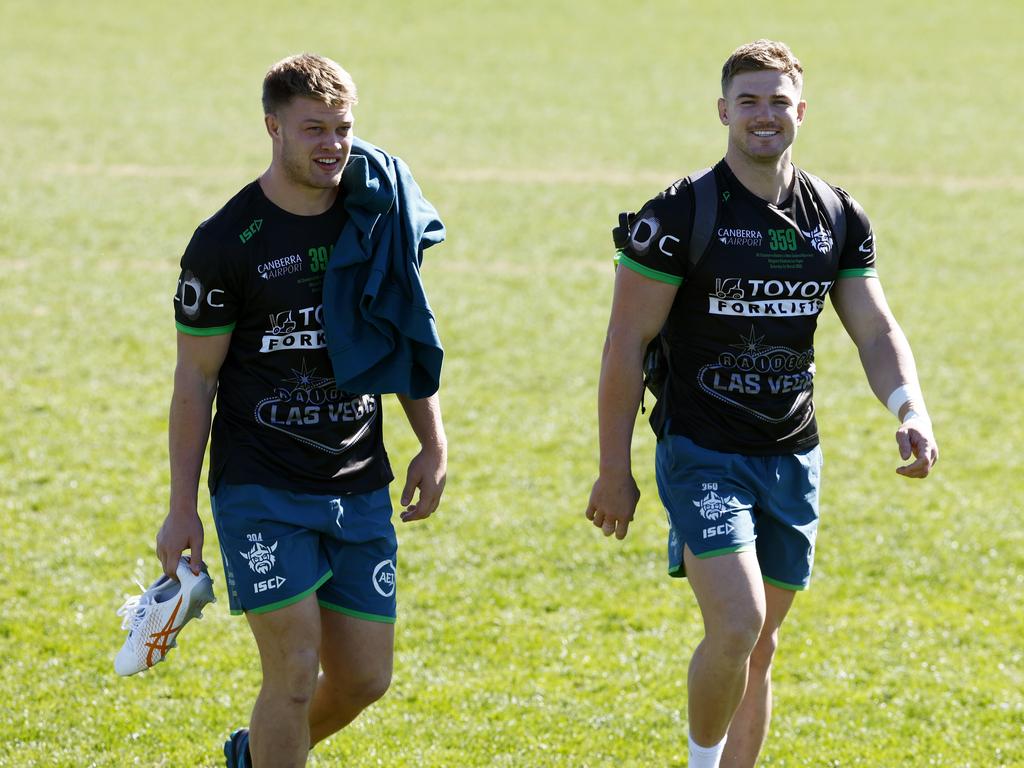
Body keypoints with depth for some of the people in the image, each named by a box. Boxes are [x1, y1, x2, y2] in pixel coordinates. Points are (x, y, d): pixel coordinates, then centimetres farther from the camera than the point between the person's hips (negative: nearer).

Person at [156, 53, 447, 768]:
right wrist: (182, 509, -5)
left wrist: (434, 445, 9)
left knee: (365, 678, 7)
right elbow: (196, 379, -3)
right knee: (296, 673, -12)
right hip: (260, 490, -5)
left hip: (360, 488, 5)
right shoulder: (226, 242, -8)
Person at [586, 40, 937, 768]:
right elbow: (626, 343, -7)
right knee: (737, 625, -20)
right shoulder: (679, 214, -10)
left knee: (759, 647, 11)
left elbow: (876, 330, 5)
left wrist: (911, 408, -16)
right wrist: (615, 471, -8)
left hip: (792, 458, 5)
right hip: (703, 454, -5)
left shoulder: (839, 217, 5)